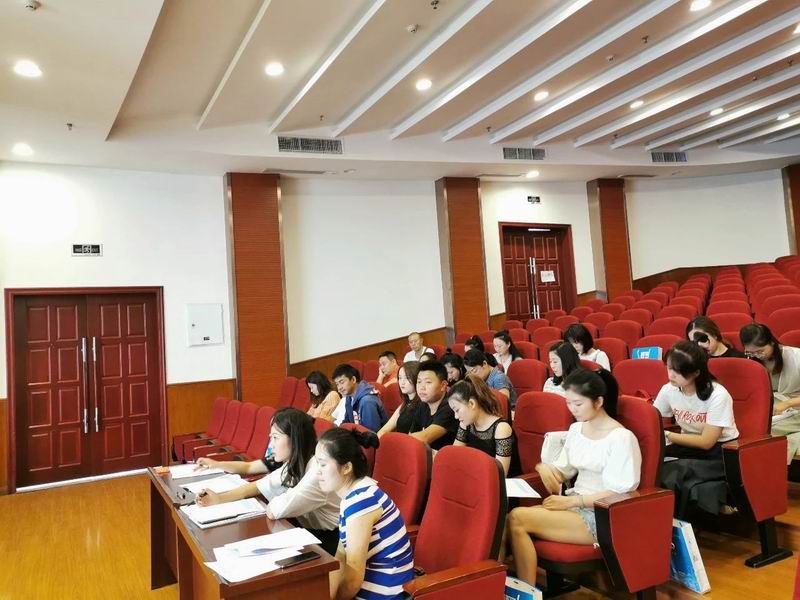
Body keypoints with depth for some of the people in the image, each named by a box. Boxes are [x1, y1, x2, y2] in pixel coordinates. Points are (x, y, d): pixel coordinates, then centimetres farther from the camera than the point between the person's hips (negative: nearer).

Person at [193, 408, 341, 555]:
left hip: (327, 543, -7)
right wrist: (219, 498, -5)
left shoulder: (318, 469, -29)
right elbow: (256, 486, 8)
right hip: (306, 533, 7)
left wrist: (276, 503, -6)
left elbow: (274, 511, -28)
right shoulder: (293, 466, 2)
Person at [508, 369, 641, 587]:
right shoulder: (576, 429, 10)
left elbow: (618, 494, -15)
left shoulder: (621, 438, -13)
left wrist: (571, 501, -20)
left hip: (601, 516, -7)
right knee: (511, 519, -21)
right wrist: (545, 467, -8)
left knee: (517, 519, -25)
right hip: (574, 504, 7)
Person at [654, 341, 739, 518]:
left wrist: (666, 435, -21)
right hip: (689, 446, 5)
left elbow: (706, 442, -19)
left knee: (671, 473, -30)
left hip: (721, 451, -4)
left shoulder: (717, 395, -21)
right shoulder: (668, 390, -8)